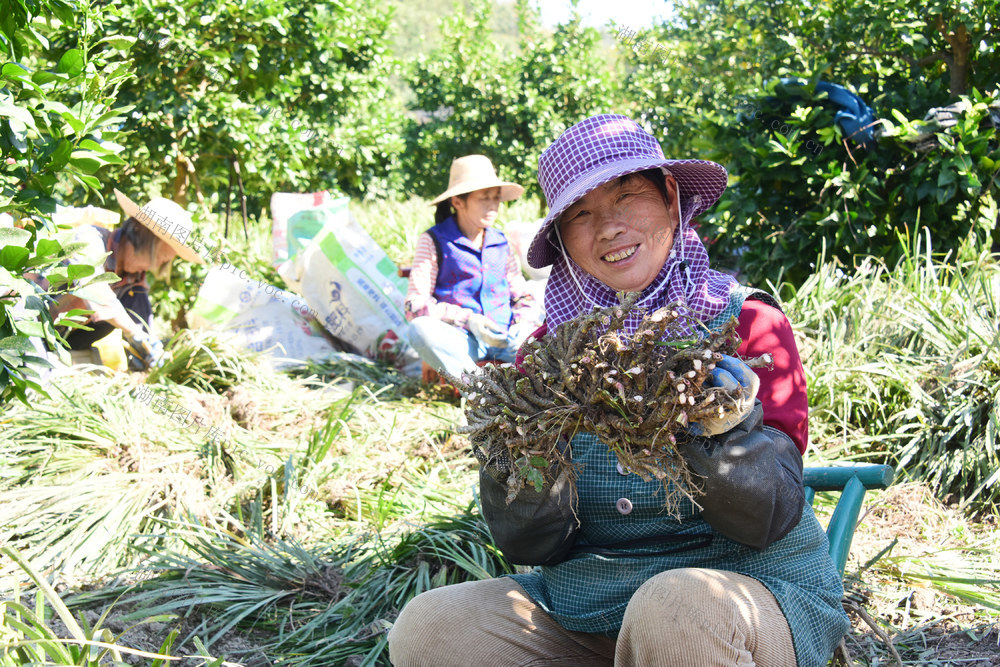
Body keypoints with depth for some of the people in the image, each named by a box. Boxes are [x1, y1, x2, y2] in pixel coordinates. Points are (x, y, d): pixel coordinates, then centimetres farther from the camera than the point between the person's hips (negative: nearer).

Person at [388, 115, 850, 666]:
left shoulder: (749, 324, -5)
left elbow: (769, 521, -12)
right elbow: (529, 546, 0)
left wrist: (726, 433, -31)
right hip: (585, 607, 4)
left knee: (675, 606, -37)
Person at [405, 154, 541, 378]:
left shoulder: (501, 243, 17)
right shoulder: (434, 241, 3)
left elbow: (522, 296, 20)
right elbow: (415, 306, -5)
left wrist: (525, 322, -4)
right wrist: (468, 320, -16)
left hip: (505, 335, 4)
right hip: (460, 339, -3)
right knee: (421, 328, -36)